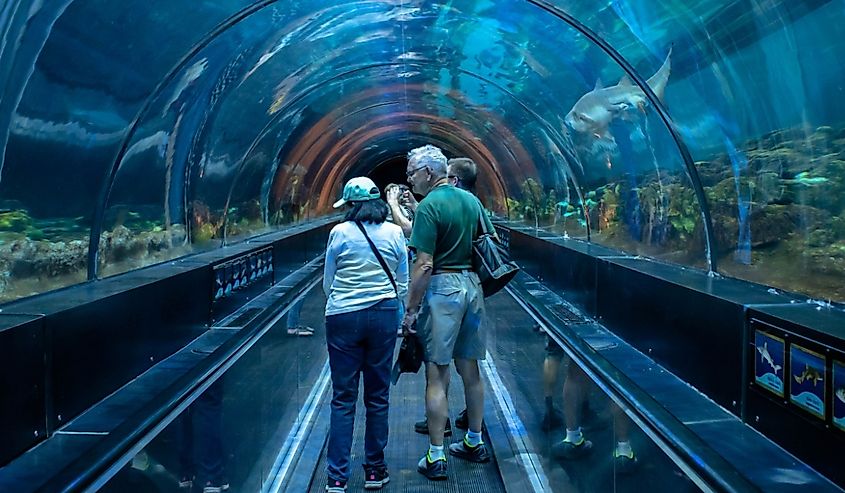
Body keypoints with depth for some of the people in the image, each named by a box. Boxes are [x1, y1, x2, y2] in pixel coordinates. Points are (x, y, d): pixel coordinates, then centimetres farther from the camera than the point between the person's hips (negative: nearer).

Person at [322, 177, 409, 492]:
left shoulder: (340, 233, -4)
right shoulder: (394, 233, 0)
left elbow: (327, 283, 5)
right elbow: (403, 283, 7)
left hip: (343, 317, -1)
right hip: (383, 317, 1)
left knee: (343, 399, 3)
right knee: (378, 396, 10)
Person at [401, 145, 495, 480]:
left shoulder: (429, 207, -13)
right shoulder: (471, 200, 9)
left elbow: (424, 266, -18)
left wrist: (410, 309, -12)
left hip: (442, 289, -7)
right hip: (472, 286, 7)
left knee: (436, 375, -2)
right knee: (470, 370, 16)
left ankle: (436, 457, 2)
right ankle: (474, 443, 27)